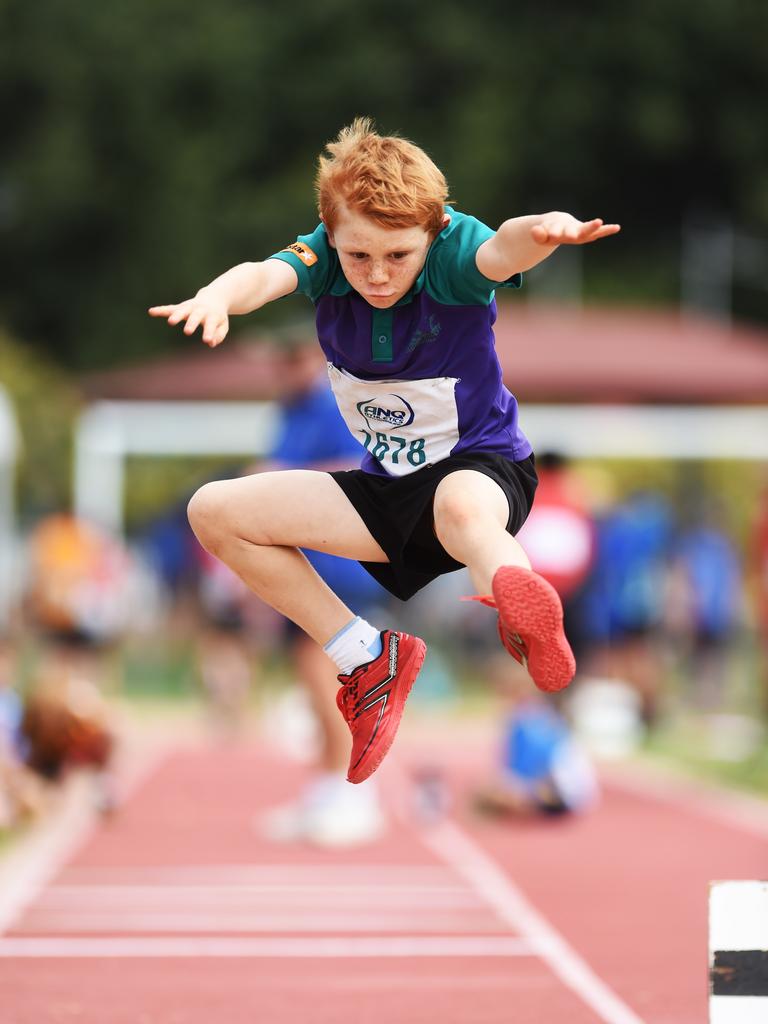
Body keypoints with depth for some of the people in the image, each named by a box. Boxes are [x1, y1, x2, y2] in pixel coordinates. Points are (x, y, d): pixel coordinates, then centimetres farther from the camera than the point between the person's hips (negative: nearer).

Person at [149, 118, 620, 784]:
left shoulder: (453, 251, -20)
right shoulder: (326, 258, -10)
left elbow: (503, 250, -44)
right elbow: (267, 275, -31)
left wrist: (546, 231, -70)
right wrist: (219, 296, -57)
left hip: (482, 469, -7)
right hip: (387, 491, 7)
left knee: (460, 508, -45)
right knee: (214, 512, -4)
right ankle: (367, 659, -1)